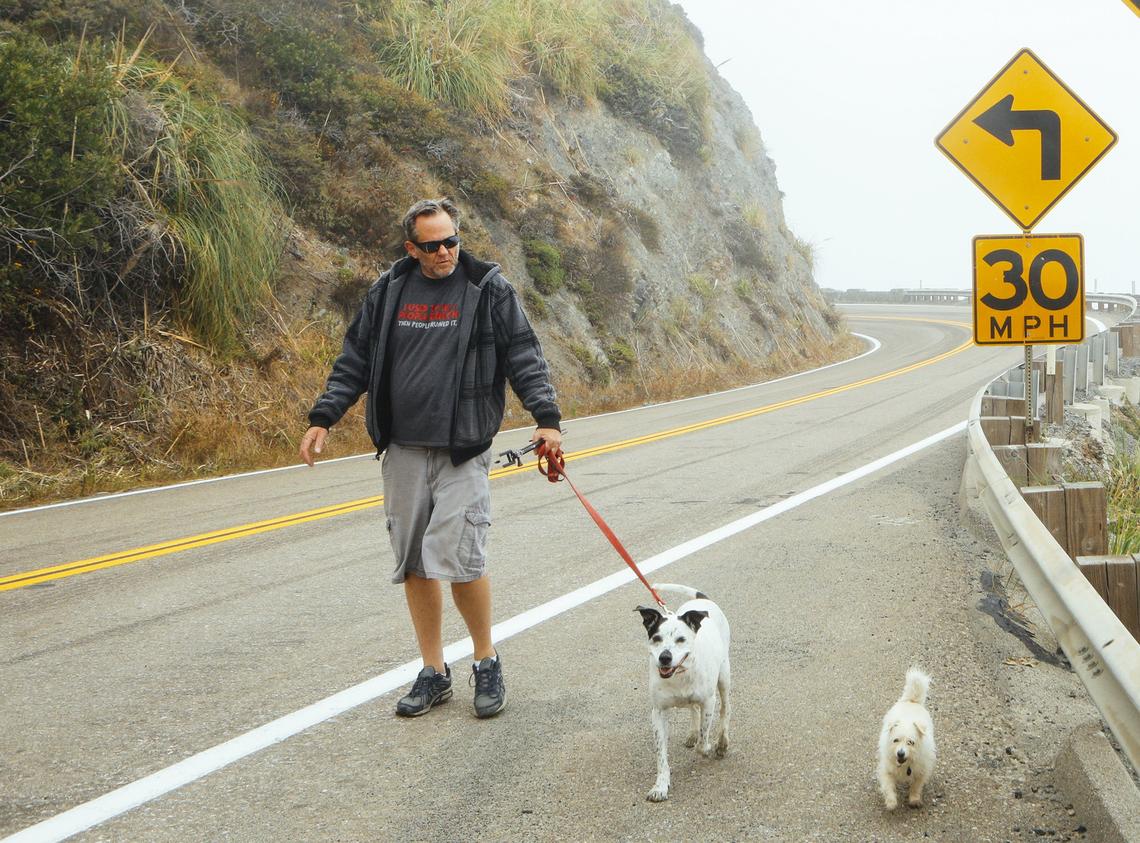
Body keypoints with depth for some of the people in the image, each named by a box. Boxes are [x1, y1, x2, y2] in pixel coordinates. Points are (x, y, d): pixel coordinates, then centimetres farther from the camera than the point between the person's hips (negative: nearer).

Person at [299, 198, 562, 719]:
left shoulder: (488, 289, 0)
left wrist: (547, 419, -13)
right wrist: (322, 418, 5)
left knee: (458, 557, -14)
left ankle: (487, 661, 8)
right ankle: (434, 673, 19)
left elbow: (524, 358, -1)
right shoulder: (388, 292, 8)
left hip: (463, 451, -4)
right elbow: (355, 361, 14)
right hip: (402, 451, 4)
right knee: (413, 562, 7)